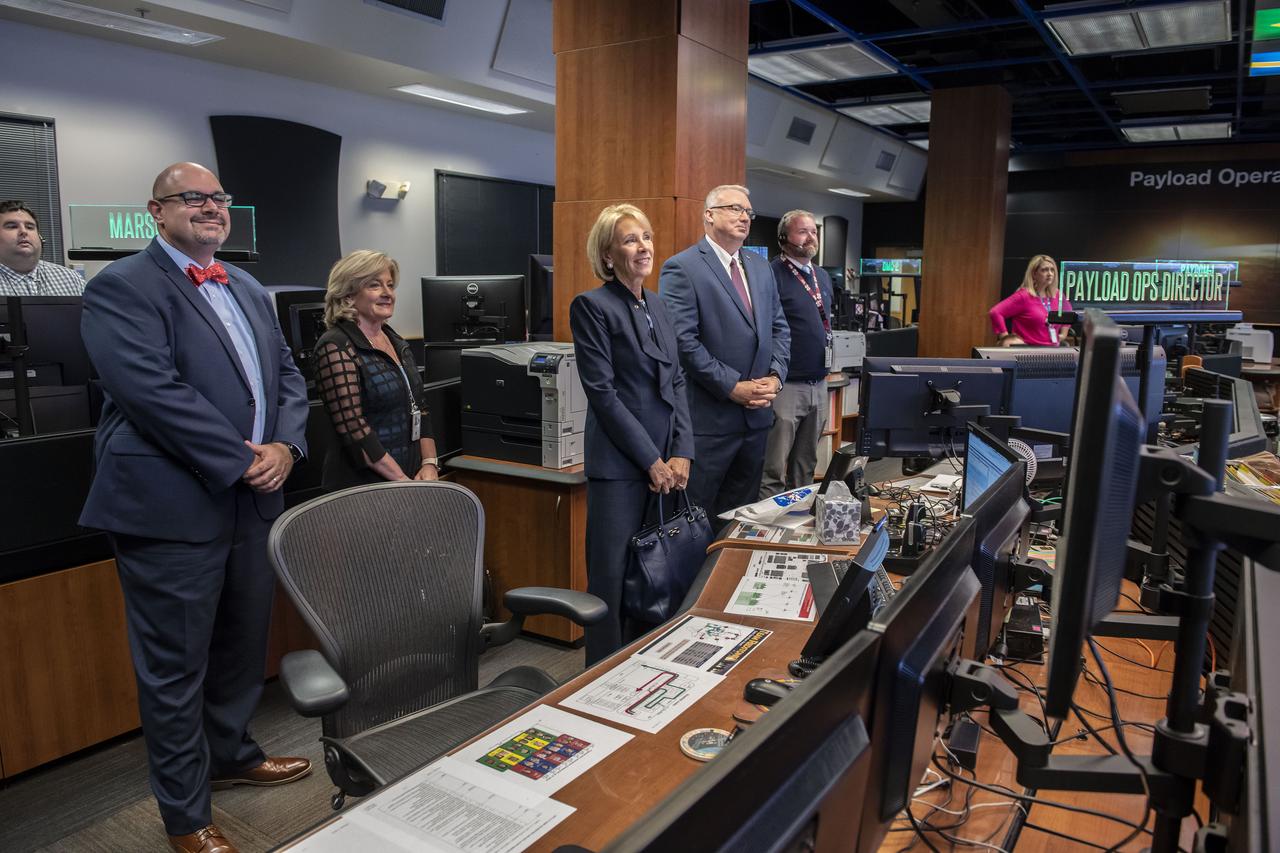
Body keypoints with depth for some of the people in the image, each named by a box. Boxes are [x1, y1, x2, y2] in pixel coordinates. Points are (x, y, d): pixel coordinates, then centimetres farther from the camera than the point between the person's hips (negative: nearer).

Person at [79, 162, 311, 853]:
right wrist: (242, 461, -19)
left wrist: (285, 446, -6)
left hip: (252, 502, 8)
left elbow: (287, 374, 12)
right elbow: (153, 390, -21)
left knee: (243, 646, 21)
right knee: (175, 667, 6)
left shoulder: (248, 290, 15)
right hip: (172, 506, -7)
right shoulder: (122, 287, -9)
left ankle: (230, 755, 43)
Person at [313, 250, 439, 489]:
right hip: (363, 483, -7)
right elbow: (352, 426, -18)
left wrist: (429, 464, -3)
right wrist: (402, 481, -19)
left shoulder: (396, 342, 11)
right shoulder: (336, 346, -12)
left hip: (413, 475, 7)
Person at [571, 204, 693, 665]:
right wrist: (652, 460, -12)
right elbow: (602, 392, -13)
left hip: (666, 461, 7)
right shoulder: (591, 306, -7)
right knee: (614, 577, 1)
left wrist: (681, 453, 0)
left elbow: (676, 381, 12)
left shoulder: (657, 305, 14)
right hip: (619, 466, -6)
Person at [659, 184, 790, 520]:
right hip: (709, 416, -7)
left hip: (757, 414, 7)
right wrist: (733, 387, -17)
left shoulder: (761, 267, 15)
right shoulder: (682, 268, -9)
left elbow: (779, 328, 17)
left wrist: (775, 376, -1)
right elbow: (683, 341, -17)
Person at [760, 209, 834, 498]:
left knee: (805, 468, 17)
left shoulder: (823, 276, 15)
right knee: (773, 472, -5)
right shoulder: (773, 274, -11)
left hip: (818, 385, 8)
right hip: (786, 385, -8)